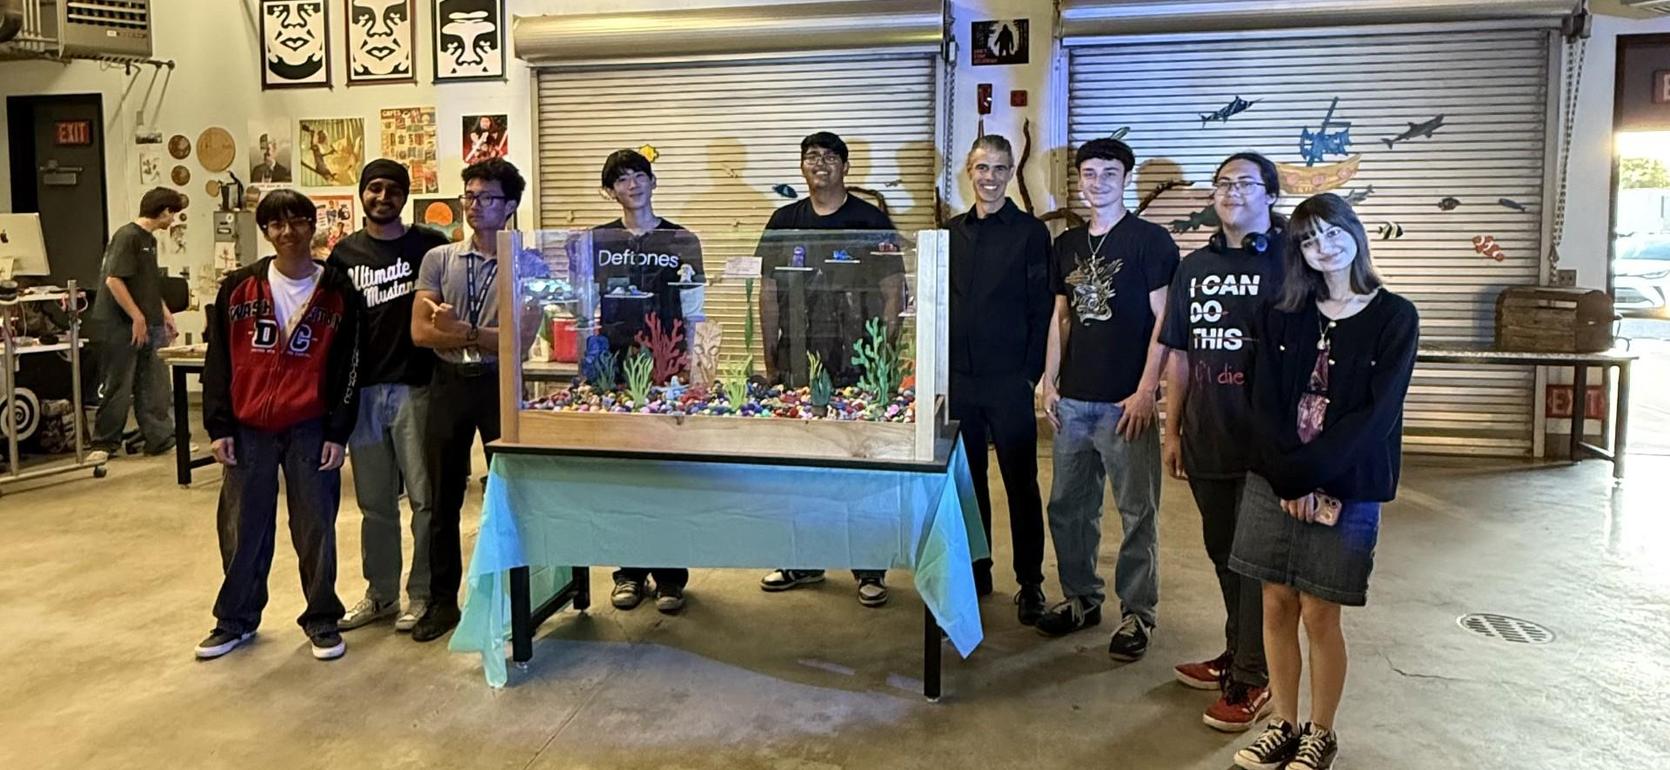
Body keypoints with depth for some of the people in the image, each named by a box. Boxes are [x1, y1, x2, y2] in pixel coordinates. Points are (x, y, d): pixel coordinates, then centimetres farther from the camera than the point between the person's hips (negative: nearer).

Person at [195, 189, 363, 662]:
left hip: (310, 429, -2)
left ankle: (322, 619, 18)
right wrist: (219, 426, 1)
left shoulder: (338, 292, 0)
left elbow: (347, 367, -1)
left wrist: (338, 433, -5)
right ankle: (236, 619, 25)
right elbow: (218, 362, 5)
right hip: (248, 429, 2)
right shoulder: (238, 288, 4)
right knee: (242, 528, 9)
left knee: (315, 528, 4)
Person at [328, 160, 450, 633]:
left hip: (415, 386, -3)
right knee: (374, 501, 11)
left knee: (424, 497, 0)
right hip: (362, 389, 3)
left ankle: (422, 595, 12)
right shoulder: (345, 253, 10)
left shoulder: (430, 247, 1)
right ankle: (380, 594, 23)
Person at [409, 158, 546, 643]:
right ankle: (442, 600, 21)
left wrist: (457, 329, -16)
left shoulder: (530, 265, -2)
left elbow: (520, 338, -13)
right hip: (448, 384, 3)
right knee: (443, 499, 9)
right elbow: (420, 332, -4)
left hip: (501, 384, -2)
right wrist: (483, 336, -13)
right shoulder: (439, 259, 6)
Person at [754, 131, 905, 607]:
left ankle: (869, 569, 11)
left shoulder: (870, 221, 1)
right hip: (797, 360, 3)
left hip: (856, 362, -3)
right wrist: (770, 359, 8)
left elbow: (893, 290, -1)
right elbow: (768, 293, 12)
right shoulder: (785, 222, 11)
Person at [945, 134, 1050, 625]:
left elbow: (1042, 309, -5)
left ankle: (1030, 584, 11)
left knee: (1020, 483, 2)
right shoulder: (952, 232, 11)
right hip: (958, 378, 5)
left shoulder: (1031, 232, -2)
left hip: (1009, 381, -4)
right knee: (967, 479, 12)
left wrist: (1031, 373, -10)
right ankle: (976, 572, 24)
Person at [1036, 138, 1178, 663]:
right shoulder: (1068, 244, 14)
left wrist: (1146, 392, -13)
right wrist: (1050, 382, 10)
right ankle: (1080, 598, 26)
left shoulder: (1150, 240, -3)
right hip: (1073, 401, 6)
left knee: (1137, 513, 1)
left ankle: (1137, 614, 13)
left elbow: (1164, 320, -7)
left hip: (1125, 403, -6)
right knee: (1067, 506, 11)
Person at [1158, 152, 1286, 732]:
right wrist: (1173, 429, 12)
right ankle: (1237, 655, 33)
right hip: (1207, 440, 6)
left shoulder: (1289, 262, -6)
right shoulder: (1194, 268, 11)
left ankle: (1252, 680, 12)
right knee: (1223, 552, 17)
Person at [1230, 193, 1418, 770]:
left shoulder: (1394, 317, -3)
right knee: (1276, 606, 8)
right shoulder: (1284, 315, 7)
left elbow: (1377, 413, -11)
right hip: (1275, 482, 3)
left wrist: (1307, 473, -16)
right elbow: (1265, 401, 1)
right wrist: (1288, 478, -12)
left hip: (1346, 489, -3)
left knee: (1319, 614, 2)